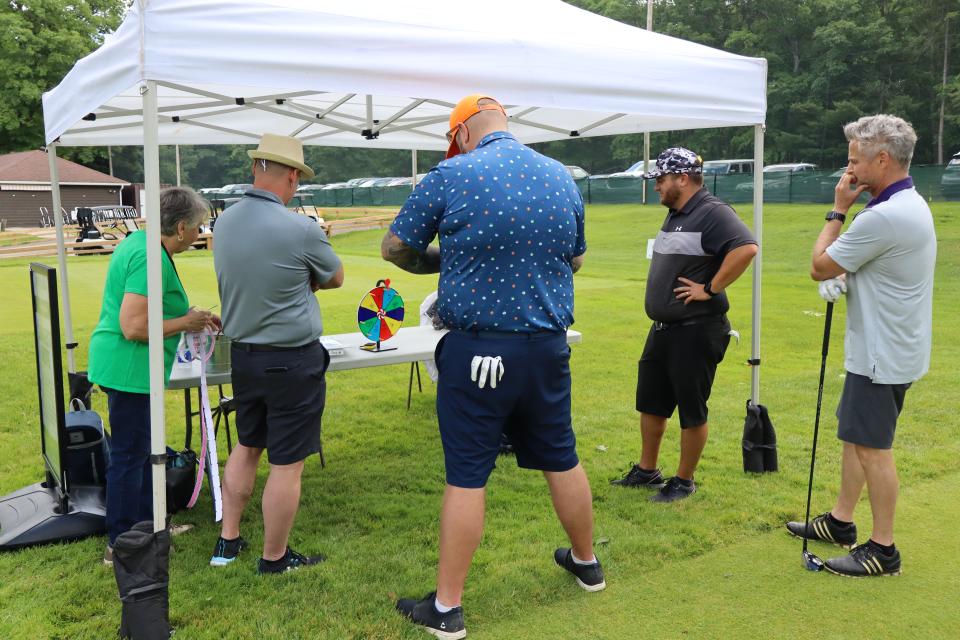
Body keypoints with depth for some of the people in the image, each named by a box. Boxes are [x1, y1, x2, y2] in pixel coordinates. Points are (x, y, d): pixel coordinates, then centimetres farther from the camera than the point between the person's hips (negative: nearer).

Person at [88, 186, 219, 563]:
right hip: (129, 367, -11)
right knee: (130, 455, 1)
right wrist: (185, 323, -15)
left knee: (140, 450, 21)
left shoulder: (140, 241, 9)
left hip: (124, 366, 11)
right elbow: (134, 327, -28)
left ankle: (148, 523, 35)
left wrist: (191, 316, 12)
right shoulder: (152, 259, -23)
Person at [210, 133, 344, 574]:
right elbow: (335, 278, -1)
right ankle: (274, 558, 20)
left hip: (242, 353, 7)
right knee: (286, 463, 6)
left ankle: (228, 541, 32)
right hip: (292, 360, -7)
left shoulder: (223, 223, 0)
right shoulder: (301, 229, -19)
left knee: (247, 446, 23)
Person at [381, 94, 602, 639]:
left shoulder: (453, 175, -9)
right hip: (549, 347, 5)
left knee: (467, 477, 3)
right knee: (561, 459, 20)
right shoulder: (562, 177, 6)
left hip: (479, 350, -5)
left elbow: (395, 248, 0)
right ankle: (586, 563, 40)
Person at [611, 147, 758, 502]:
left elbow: (746, 247, -30)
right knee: (650, 402, 17)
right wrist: (658, 293, 13)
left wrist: (710, 289, -25)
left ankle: (684, 481, 18)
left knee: (691, 411, 4)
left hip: (696, 330, -10)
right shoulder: (675, 215, 13)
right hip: (663, 328, 10)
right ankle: (647, 470, 31)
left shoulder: (712, 212, -16)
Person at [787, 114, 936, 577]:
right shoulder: (912, 205, 10)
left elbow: (819, 266, -16)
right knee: (855, 436, 18)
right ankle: (840, 521, 31)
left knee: (872, 448, -1)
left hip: (882, 356, -10)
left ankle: (883, 550, 11)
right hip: (885, 348, 10)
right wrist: (844, 280, 0)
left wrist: (838, 209, -6)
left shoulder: (884, 217, -25)